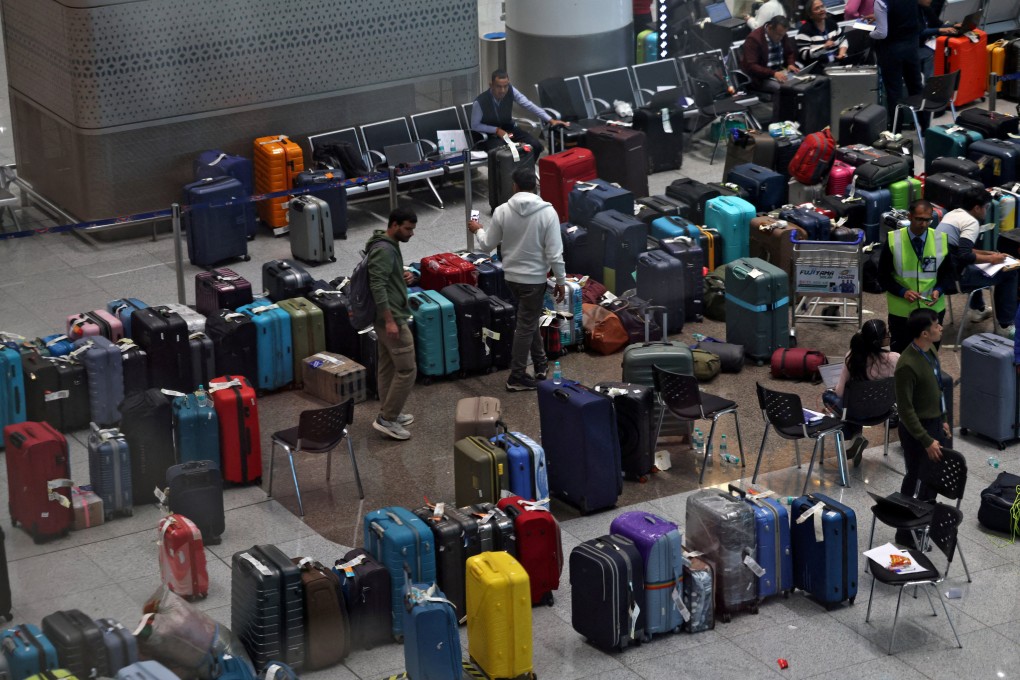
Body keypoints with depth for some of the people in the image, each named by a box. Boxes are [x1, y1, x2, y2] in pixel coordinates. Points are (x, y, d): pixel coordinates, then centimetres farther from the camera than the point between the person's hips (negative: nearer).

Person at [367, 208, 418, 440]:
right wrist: (390, 320, -27)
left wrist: (403, 277, 5)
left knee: (388, 367, 17)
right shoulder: (384, 250, -21)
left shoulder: (390, 246, 12)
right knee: (407, 370, -6)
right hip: (391, 318, -11)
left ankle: (388, 414, 25)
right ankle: (387, 419, -3)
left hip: (388, 317, 11)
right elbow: (377, 286, -26)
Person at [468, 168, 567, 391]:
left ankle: (540, 364, 33)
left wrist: (478, 230, 22)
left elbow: (487, 245, 1)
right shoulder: (547, 212, -16)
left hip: (511, 276, 4)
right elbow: (554, 253, -16)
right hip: (535, 278, -4)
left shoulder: (502, 211, -8)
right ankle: (517, 377, 10)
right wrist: (561, 281, -5)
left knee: (530, 319, 23)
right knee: (526, 327, 5)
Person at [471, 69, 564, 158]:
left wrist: (550, 120, -17)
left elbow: (528, 105, -11)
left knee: (536, 146, -14)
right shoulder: (480, 102, -24)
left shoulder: (510, 91, -16)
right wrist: (496, 130, -22)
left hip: (509, 129, 5)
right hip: (491, 135, -5)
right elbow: (475, 126, -13)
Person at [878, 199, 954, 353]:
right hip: (901, 310, -1)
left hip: (932, 309, 2)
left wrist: (939, 290, -15)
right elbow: (883, 275, -5)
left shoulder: (941, 240, -6)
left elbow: (947, 272, 5)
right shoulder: (893, 240, -11)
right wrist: (903, 292, -21)